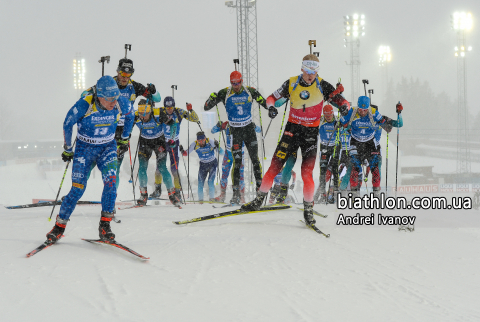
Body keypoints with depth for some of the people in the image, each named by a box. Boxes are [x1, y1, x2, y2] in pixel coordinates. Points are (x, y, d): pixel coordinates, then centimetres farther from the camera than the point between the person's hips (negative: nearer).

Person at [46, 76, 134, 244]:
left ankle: (105, 224, -14)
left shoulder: (121, 103, -18)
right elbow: (67, 125, -9)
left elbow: (130, 115, 7)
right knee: (78, 188, -9)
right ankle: (59, 226, 6)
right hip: (84, 148, -2)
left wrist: (125, 138, 16)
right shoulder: (84, 105, -26)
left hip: (108, 147, 2)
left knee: (111, 181, -21)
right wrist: (67, 149, 0)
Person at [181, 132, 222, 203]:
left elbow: (221, 152, -22)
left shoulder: (210, 142, -24)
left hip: (212, 163, -2)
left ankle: (211, 197, 2)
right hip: (203, 164, 2)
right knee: (200, 182, -5)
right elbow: (186, 153, -8)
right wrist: (182, 151, -29)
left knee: (211, 181, -14)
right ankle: (200, 199, 10)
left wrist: (217, 146, -42)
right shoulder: (195, 145, -17)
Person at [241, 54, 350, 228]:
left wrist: (343, 106, -28)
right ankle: (259, 200, 9)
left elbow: (341, 101, -4)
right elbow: (272, 97, 6)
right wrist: (271, 107, -16)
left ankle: (308, 210, 3)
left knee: (307, 173, -11)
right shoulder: (291, 84, -3)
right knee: (275, 166, -5)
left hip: (311, 132, -1)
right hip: (292, 129, 1)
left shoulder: (322, 86, -6)